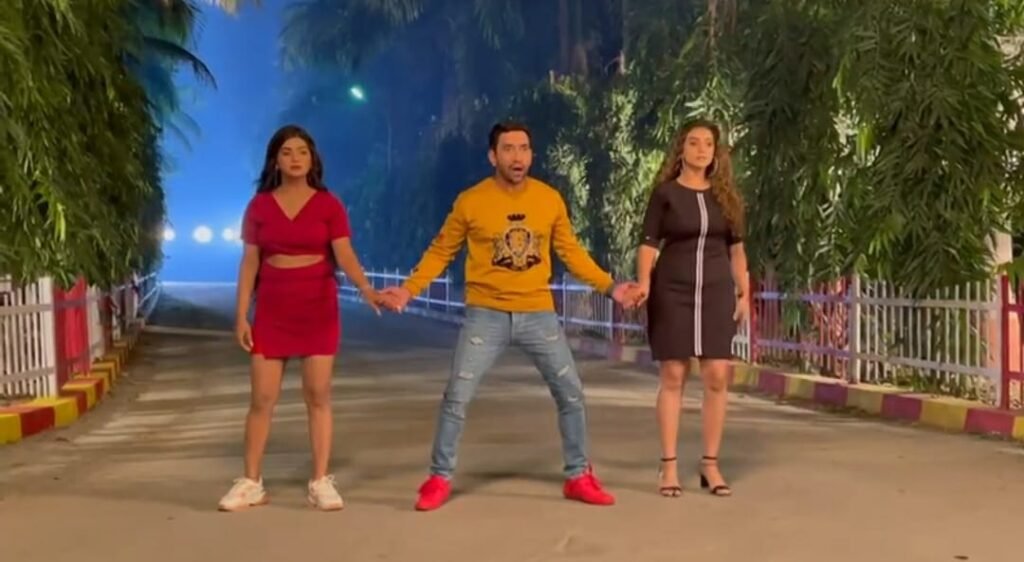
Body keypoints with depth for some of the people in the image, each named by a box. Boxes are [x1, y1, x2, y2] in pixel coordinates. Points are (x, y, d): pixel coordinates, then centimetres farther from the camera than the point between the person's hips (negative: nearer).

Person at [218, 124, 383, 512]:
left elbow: (344, 255, -10)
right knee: (263, 398, 2)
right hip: (272, 309, 1)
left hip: (318, 308, -1)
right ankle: (251, 482, 12)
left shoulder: (329, 205, -2)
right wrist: (241, 315, -1)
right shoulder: (259, 206, 3)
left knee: (318, 395, 1)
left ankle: (320, 483, 7)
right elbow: (249, 263, 4)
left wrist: (366, 289, -29)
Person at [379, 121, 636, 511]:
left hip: (538, 314, 2)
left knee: (570, 392, 5)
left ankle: (579, 477, 21)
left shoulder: (550, 199, 0)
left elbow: (571, 251, 10)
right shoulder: (470, 201, -7)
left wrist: (608, 286, 4)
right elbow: (440, 252, 1)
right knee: (457, 397, -3)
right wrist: (408, 289, -9)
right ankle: (439, 478, 14)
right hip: (486, 315, -2)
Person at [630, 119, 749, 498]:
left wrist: (744, 293, 8)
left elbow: (736, 248, 13)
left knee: (717, 377, -1)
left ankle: (710, 464, 10)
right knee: (672, 376, -1)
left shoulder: (725, 195, 10)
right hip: (672, 292, -3)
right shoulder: (665, 193, -1)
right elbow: (649, 244, -5)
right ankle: (668, 465, 6)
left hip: (716, 292, 3)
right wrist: (643, 284, -20)